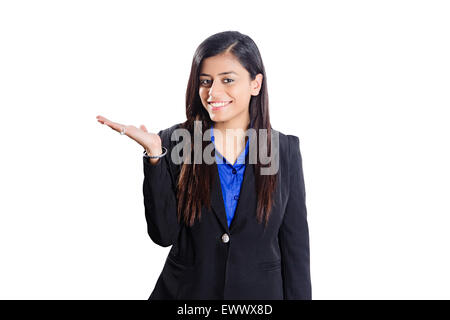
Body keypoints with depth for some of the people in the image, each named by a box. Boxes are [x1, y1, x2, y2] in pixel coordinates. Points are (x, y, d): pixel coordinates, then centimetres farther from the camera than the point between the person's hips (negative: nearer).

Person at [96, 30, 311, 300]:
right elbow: (164, 234, -13)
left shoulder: (285, 149, -6)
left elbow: (295, 245, -4)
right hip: (184, 290, 0)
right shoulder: (175, 142, -8)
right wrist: (154, 155, -21)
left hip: (260, 291, 1)